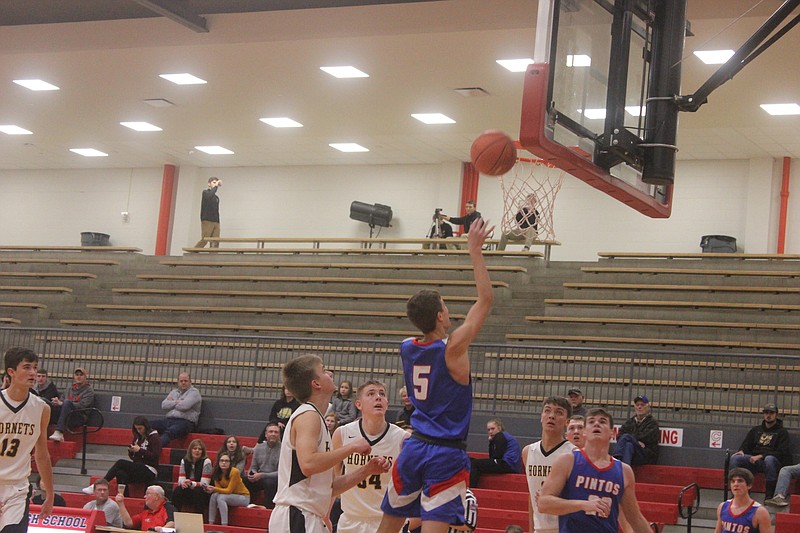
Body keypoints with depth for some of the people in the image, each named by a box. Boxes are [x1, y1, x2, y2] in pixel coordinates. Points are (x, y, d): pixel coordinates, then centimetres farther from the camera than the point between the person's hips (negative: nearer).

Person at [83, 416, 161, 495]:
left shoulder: (154, 437, -3)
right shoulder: (138, 437, 17)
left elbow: (156, 456, -13)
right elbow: (133, 457, 22)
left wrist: (140, 450, -18)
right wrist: (131, 451, -1)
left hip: (149, 471, -7)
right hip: (137, 469, 7)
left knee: (120, 463, -21)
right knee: (121, 473, -26)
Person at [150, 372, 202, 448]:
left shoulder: (194, 392, 4)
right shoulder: (174, 392, 24)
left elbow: (184, 406, -12)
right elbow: (164, 405, 10)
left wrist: (172, 402, 6)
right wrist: (176, 402, 0)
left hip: (185, 422, -7)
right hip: (169, 420, 7)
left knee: (169, 432, -37)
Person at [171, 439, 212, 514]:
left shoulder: (206, 462, -9)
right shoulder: (184, 461, 5)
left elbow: (204, 484, -14)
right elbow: (181, 480, 0)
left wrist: (191, 484, -31)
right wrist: (183, 483, -26)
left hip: (203, 494, -3)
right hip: (188, 492, 3)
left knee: (198, 491, -35)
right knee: (177, 490, -25)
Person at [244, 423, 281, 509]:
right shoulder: (259, 447, 9)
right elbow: (253, 467, 16)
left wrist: (262, 475, -22)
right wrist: (251, 473, -9)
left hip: (275, 479, -5)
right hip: (259, 479, 5)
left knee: (269, 482, -37)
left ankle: (270, 508, -24)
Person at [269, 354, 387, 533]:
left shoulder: (315, 418, 20)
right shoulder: (308, 415, -8)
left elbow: (328, 488, 21)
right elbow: (308, 464, -27)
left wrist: (367, 471, 13)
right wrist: (351, 447, -16)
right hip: (295, 517, -10)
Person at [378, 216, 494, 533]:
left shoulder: (406, 349, 4)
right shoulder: (453, 348, -13)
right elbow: (486, 299, -9)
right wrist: (475, 250, -5)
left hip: (414, 448, 6)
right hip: (447, 454, -6)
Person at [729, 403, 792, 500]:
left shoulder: (782, 432, 8)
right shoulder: (755, 430, 24)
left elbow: (782, 452, -4)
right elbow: (746, 444, 21)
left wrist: (761, 456, -15)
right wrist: (742, 451, -6)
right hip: (754, 460, 4)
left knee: (769, 459, -41)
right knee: (734, 458, -21)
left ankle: (770, 495, -37)